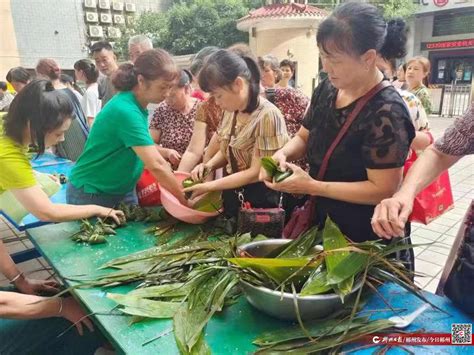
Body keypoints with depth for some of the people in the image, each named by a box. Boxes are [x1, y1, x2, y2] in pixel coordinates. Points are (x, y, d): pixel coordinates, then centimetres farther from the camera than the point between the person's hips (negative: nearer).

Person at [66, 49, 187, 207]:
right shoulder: (125, 111, -27)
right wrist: (184, 201, -26)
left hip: (123, 191, 8)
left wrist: (170, 174, -2)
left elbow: (146, 149, 9)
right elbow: (156, 165, -31)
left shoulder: (137, 106, -1)